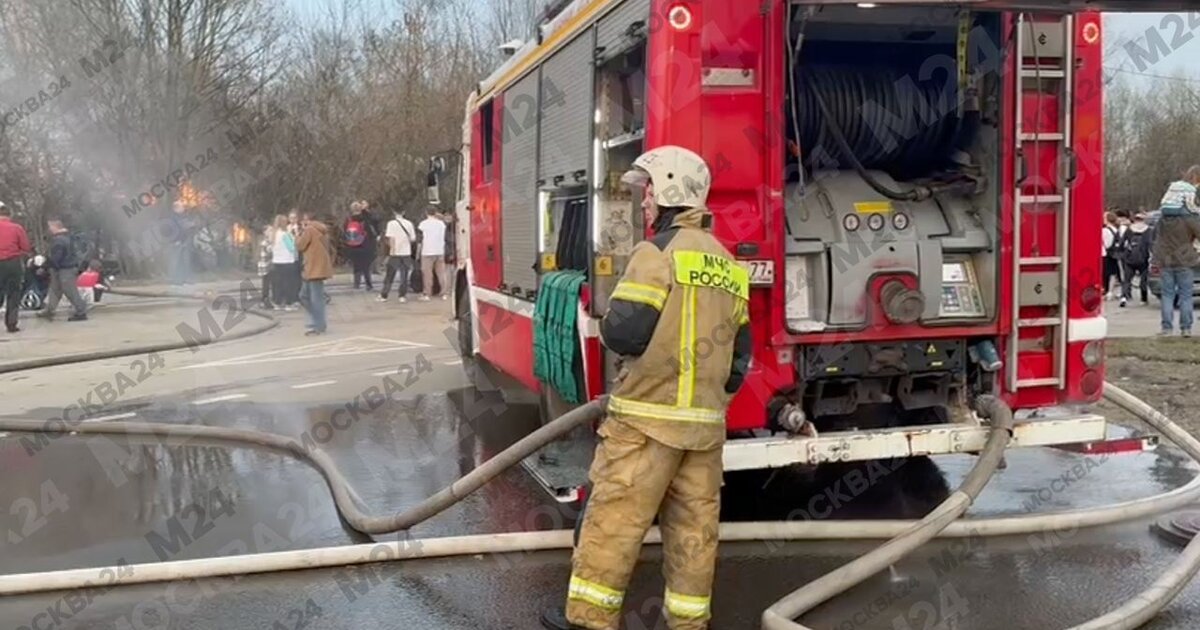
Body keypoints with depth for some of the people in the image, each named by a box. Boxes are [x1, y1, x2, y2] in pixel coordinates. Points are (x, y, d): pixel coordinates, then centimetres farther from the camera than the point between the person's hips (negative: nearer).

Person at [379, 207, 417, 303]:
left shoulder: (391, 223, -6)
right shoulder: (409, 223, 2)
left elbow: (391, 238, -14)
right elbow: (413, 239, 3)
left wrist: (392, 248, -7)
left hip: (395, 253, -2)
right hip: (406, 253, 2)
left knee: (389, 276, 7)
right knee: (404, 276, 7)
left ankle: (384, 295, 11)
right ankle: (402, 296, 4)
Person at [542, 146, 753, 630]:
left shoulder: (658, 252, -11)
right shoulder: (728, 265, 14)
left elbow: (624, 333, -18)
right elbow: (739, 353, 16)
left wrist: (609, 327, 4)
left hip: (649, 414, -7)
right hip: (705, 420, 7)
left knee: (615, 516, 1)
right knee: (695, 524, 10)